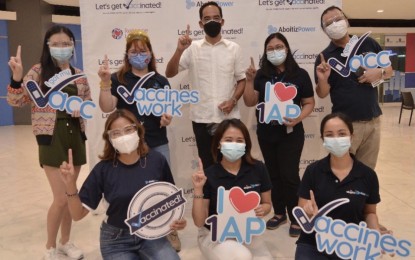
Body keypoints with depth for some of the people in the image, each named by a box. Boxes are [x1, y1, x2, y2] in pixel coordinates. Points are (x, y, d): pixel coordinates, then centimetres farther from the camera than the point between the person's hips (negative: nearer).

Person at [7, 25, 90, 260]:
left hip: (75, 136, 5)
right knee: (61, 198, -5)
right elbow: (16, 101, -9)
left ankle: (65, 241, 32)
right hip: (52, 138, -4)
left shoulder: (79, 75, 7)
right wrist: (17, 77, -24)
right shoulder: (39, 72, -4)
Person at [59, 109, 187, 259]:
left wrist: (177, 218, -12)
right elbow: (78, 214, -9)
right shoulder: (103, 169, -12)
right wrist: (71, 186, -24)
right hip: (116, 240, -1)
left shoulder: (157, 160, -11)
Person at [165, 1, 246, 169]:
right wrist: (179, 50, -18)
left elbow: (241, 80, 6)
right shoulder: (192, 48, 2)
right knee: (207, 164, 11)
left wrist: (233, 101, -11)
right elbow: (169, 74, -3)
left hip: (229, 117, 0)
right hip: (202, 118, 0)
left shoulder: (234, 48, 4)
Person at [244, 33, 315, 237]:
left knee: (289, 175, -2)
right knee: (273, 174, 13)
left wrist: (298, 118, -19)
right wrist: (250, 81, -16)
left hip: (291, 133, -3)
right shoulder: (261, 75, 0)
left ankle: (296, 218, 14)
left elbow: (309, 103, -2)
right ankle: (279, 213, 29)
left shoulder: (300, 75, -5)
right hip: (266, 133, 3)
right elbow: (250, 103, -3)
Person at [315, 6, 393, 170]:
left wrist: (379, 73, -10)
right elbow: (322, 94, -4)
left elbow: (389, 70, 12)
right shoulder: (325, 57, -4)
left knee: (367, 170, 15)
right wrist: (322, 79, -25)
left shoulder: (368, 44, 4)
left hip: (373, 121, 3)